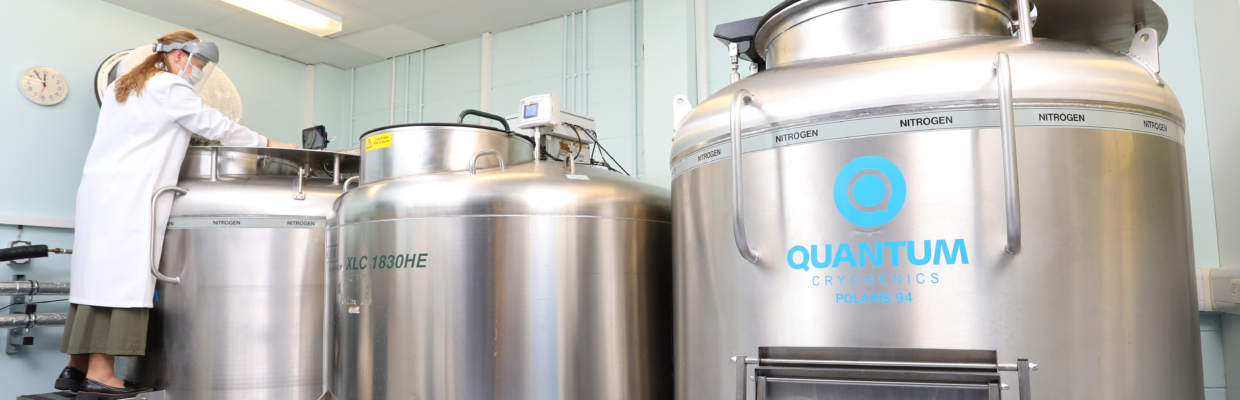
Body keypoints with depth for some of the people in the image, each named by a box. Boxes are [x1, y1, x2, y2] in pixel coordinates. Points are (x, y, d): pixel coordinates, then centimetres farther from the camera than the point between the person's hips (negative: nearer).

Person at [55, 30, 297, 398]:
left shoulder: (119, 87, 24)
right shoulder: (170, 87, -4)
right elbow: (215, 126, -3)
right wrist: (268, 144, 5)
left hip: (98, 190, 9)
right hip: (131, 196, -9)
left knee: (98, 274, 9)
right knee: (124, 275, -10)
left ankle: (77, 368, 11)